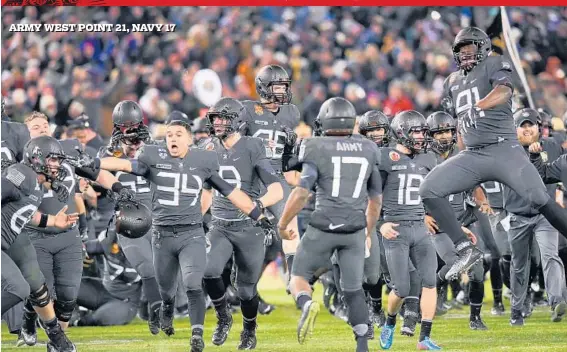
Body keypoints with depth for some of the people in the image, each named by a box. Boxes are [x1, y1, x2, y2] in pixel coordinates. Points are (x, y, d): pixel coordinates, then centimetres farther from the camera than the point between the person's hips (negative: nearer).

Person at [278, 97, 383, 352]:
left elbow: (301, 193, -13)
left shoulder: (318, 151, -6)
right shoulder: (367, 151, 8)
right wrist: (368, 232, 29)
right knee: (354, 289, 12)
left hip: (323, 228, -3)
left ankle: (307, 305, -21)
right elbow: (375, 200, 16)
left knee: (299, 276, 11)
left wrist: (283, 225, 0)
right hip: (355, 230, 3)